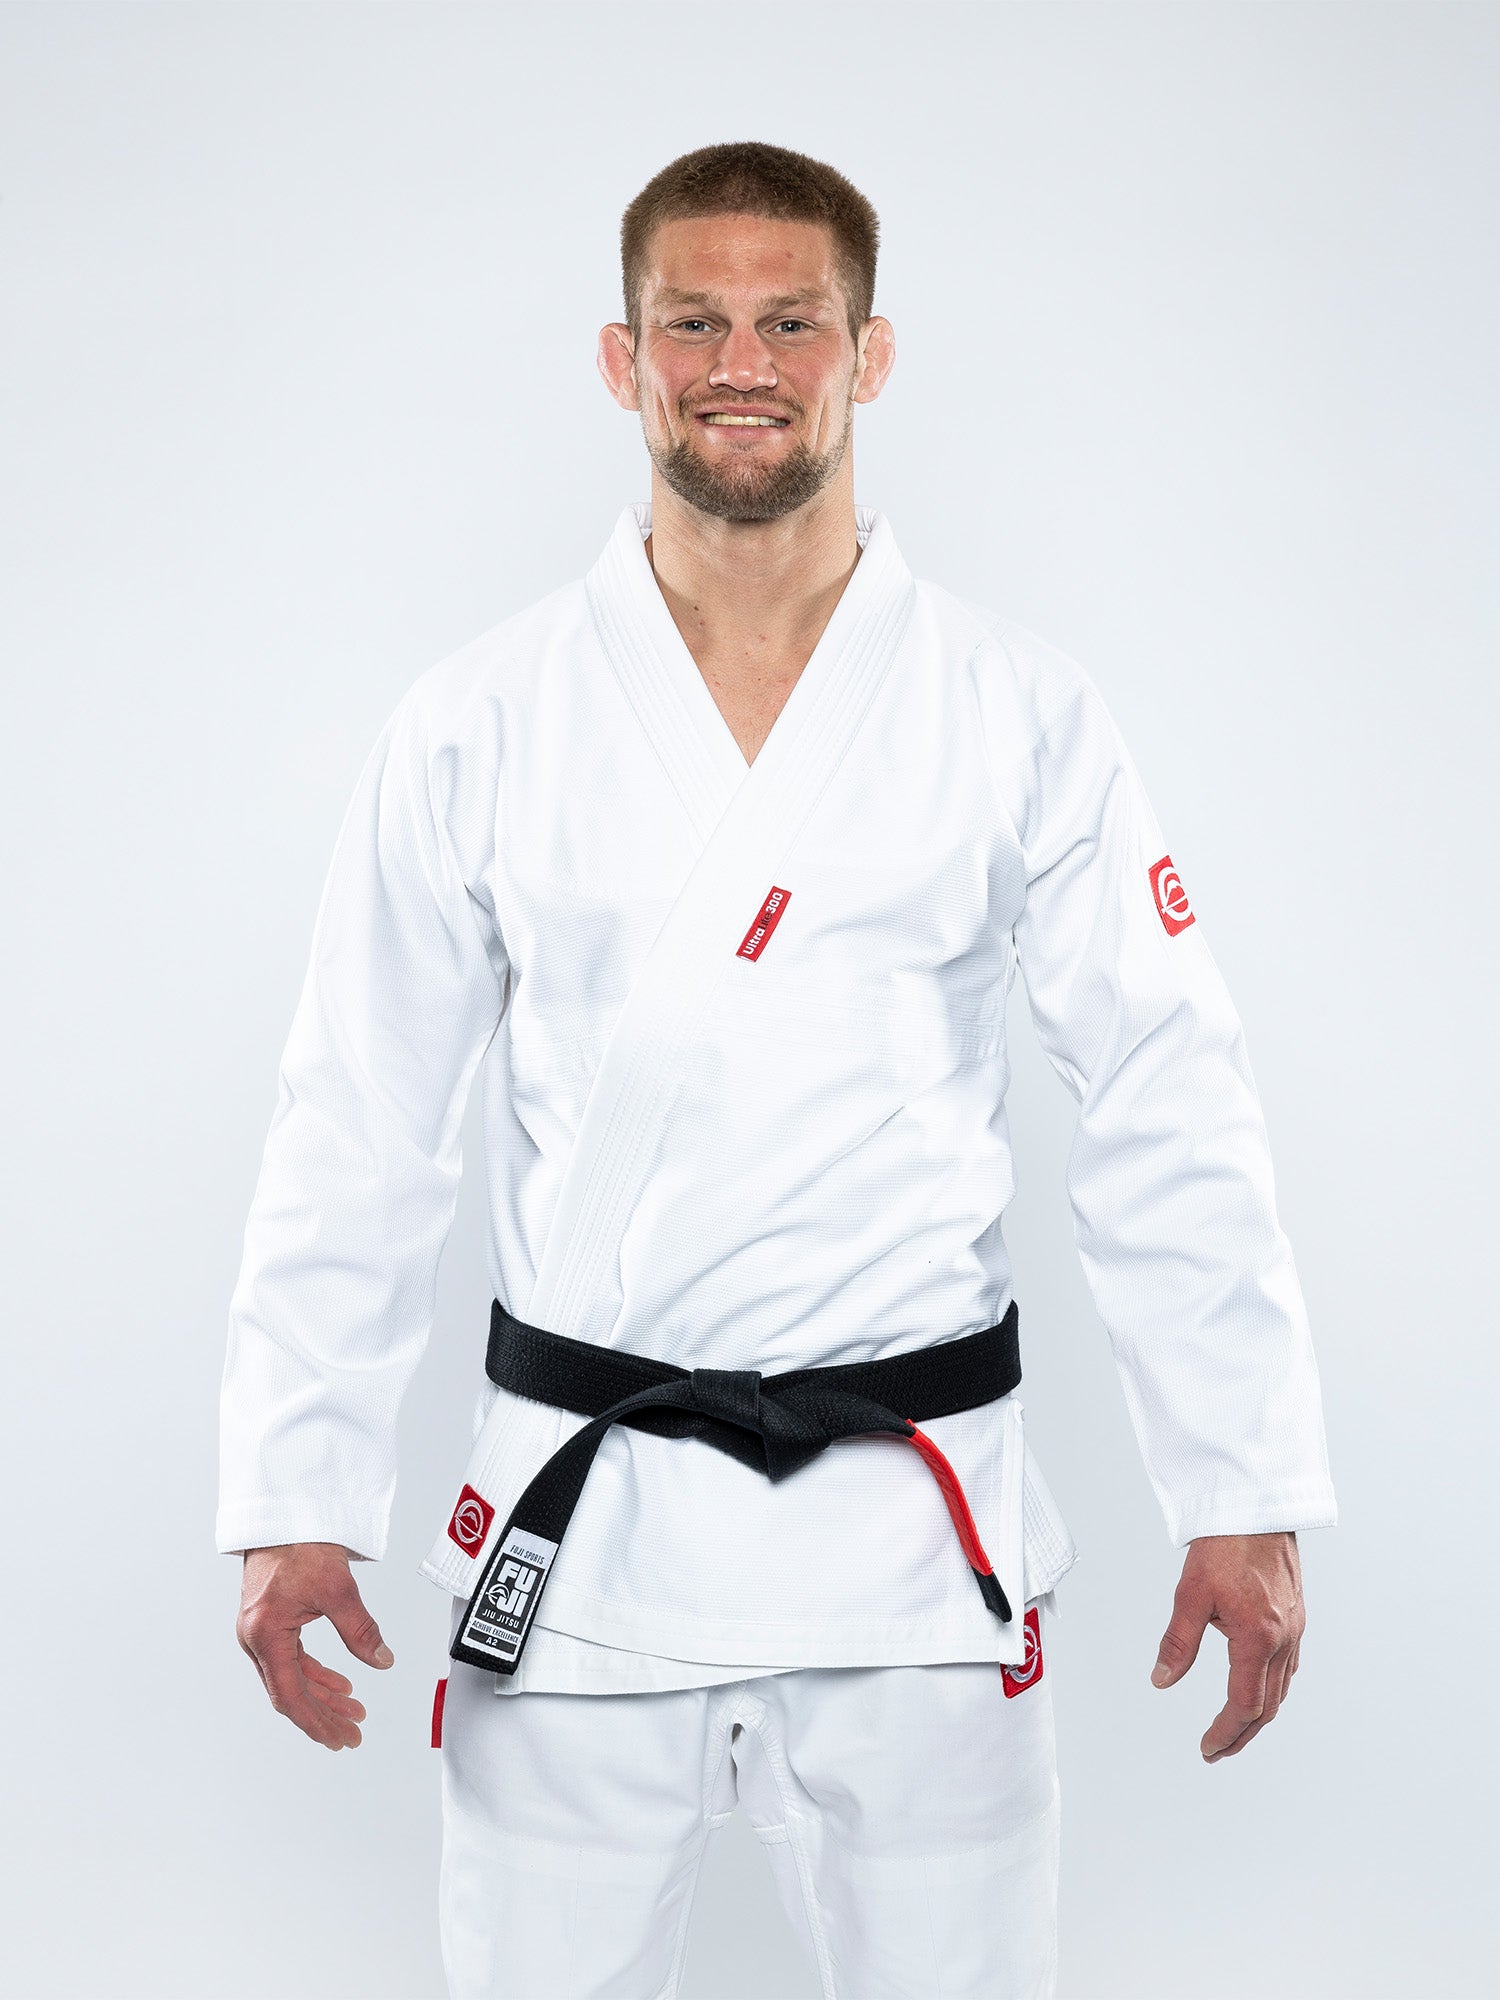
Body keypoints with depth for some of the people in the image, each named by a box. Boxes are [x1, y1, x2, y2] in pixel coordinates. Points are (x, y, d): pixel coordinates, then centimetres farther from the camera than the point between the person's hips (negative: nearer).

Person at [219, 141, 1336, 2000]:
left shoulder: (1020, 714, 0)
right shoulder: (478, 724, 1)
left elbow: (1171, 1115, 1)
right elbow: (357, 1134, 4)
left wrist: (1244, 1495, -2)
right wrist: (296, 1497, 0)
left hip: (915, 1523, 0)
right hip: (575, 1519, 0)